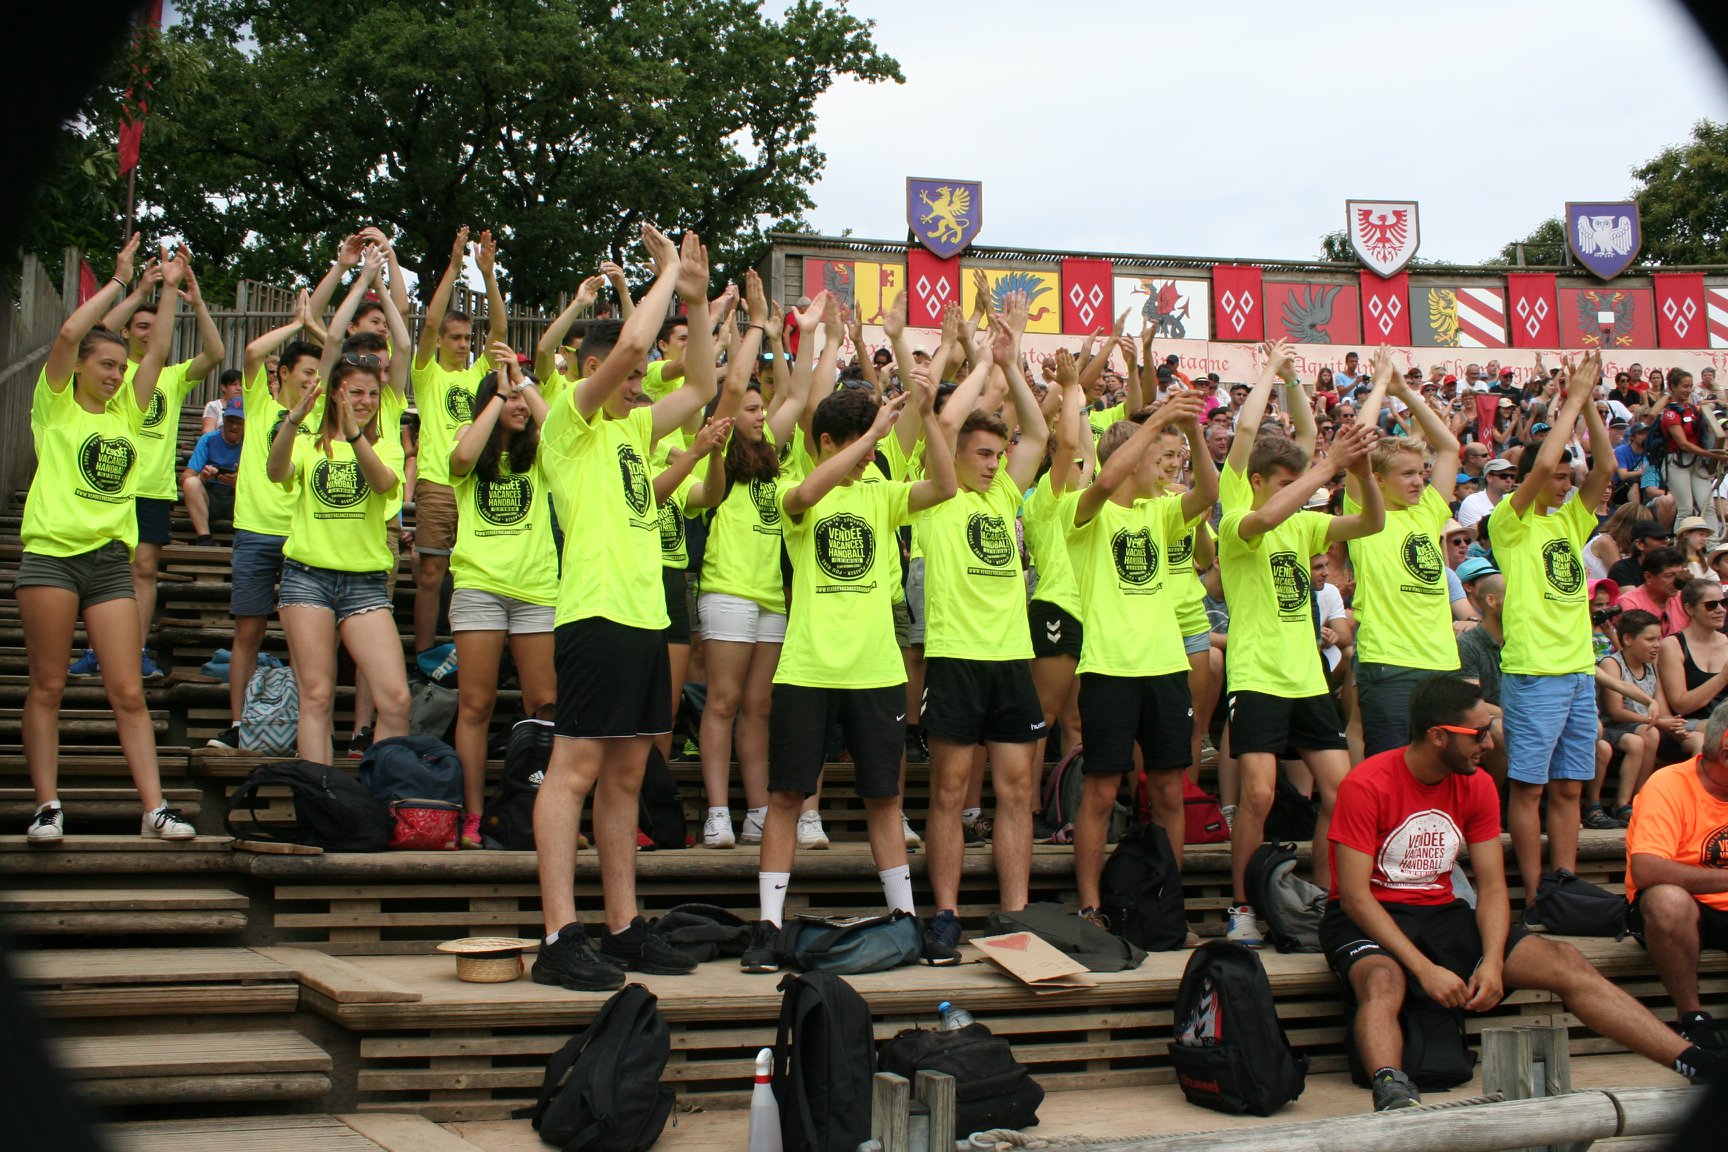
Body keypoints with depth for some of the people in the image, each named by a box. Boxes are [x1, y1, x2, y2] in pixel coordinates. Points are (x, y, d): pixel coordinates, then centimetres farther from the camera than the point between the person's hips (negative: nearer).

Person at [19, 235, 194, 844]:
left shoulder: (126, 411, 17)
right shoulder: (57, 405, 5)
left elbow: (158, 351, 13)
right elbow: (69, 333, -8)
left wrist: (170, 288, 14)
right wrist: (119, 281, -4)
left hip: (110, 559, 4)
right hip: (51, 554, -4)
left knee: (128, 692, -1)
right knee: (47, 686, 0)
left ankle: (154, 809, -5)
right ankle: (47, 806, 3)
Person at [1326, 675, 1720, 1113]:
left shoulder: (1477, 785, 2)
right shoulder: (1366, 785, -17)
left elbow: (1492, 887, 1)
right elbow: (1354, 896, -19)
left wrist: (1493, 962, -18)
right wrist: (1424, 969, -28)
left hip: (1441, 913, 5)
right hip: (1370, 918, -5)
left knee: (1566, 963, -13)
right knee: (1382, 982, -41)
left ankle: (1692, 1062, -17)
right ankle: (1392, 1093, -65)